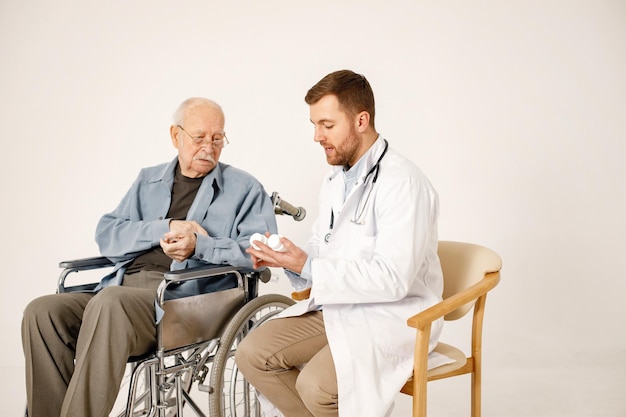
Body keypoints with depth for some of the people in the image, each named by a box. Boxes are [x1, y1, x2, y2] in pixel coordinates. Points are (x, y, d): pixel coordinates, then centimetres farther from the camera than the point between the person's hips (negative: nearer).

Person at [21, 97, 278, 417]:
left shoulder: (244, 188, 12)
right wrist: (166, 228, -4)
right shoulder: (148, 181, 25)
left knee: (109, 303, -34)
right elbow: (107, 235, 13)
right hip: (123, 285, 5)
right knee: (42, 311, -20)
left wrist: (198, 244, -16)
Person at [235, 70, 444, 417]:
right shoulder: (335, 178, 10)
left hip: (392, 315, -8)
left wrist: (307, 267, -23)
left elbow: (393, 279, -25)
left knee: (316, 385, -27)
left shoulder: (402, 183, -19)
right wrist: (286, 258, -3)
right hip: (335, 306, 8)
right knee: (251, 355, -4)